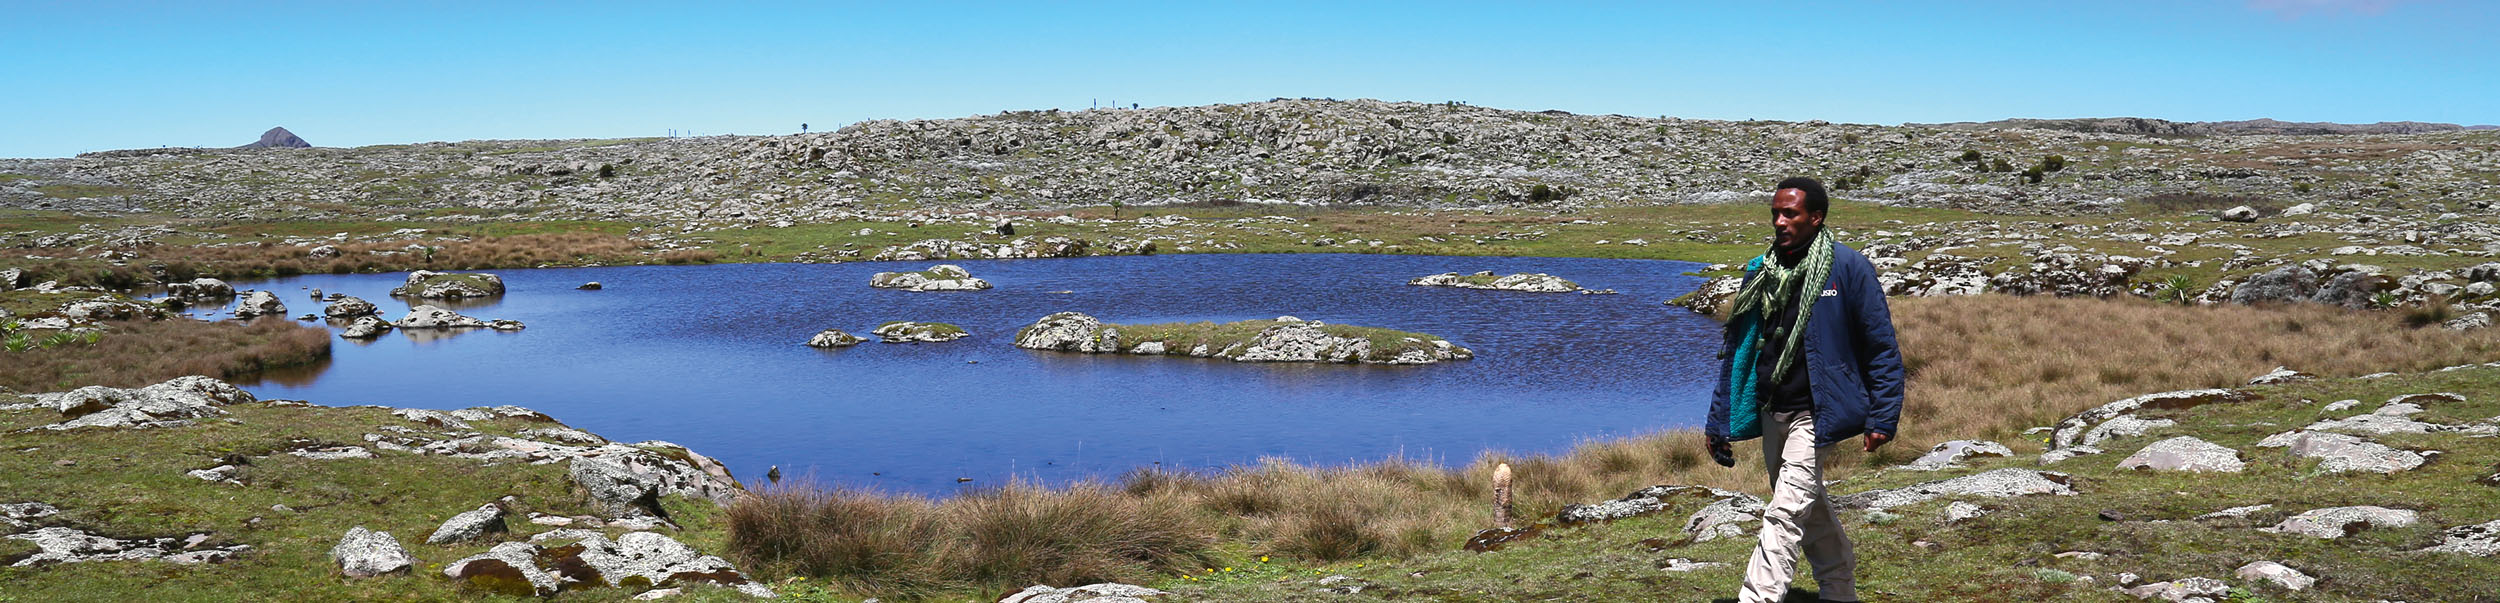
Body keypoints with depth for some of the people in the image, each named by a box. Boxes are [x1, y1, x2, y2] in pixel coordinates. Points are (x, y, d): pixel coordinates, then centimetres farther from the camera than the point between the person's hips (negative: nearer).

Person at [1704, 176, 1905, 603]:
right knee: (1810, 509, 19)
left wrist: (1882, 418, -10)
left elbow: (1882, 347, -6)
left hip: (1812, 412, -6)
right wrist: (1719, 421, 10)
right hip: (1771, 413, 7)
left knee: (1784, 514, -15)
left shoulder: (1848, 268, -9)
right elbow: (1736, 350, 11)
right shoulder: (1760, 273, 6)